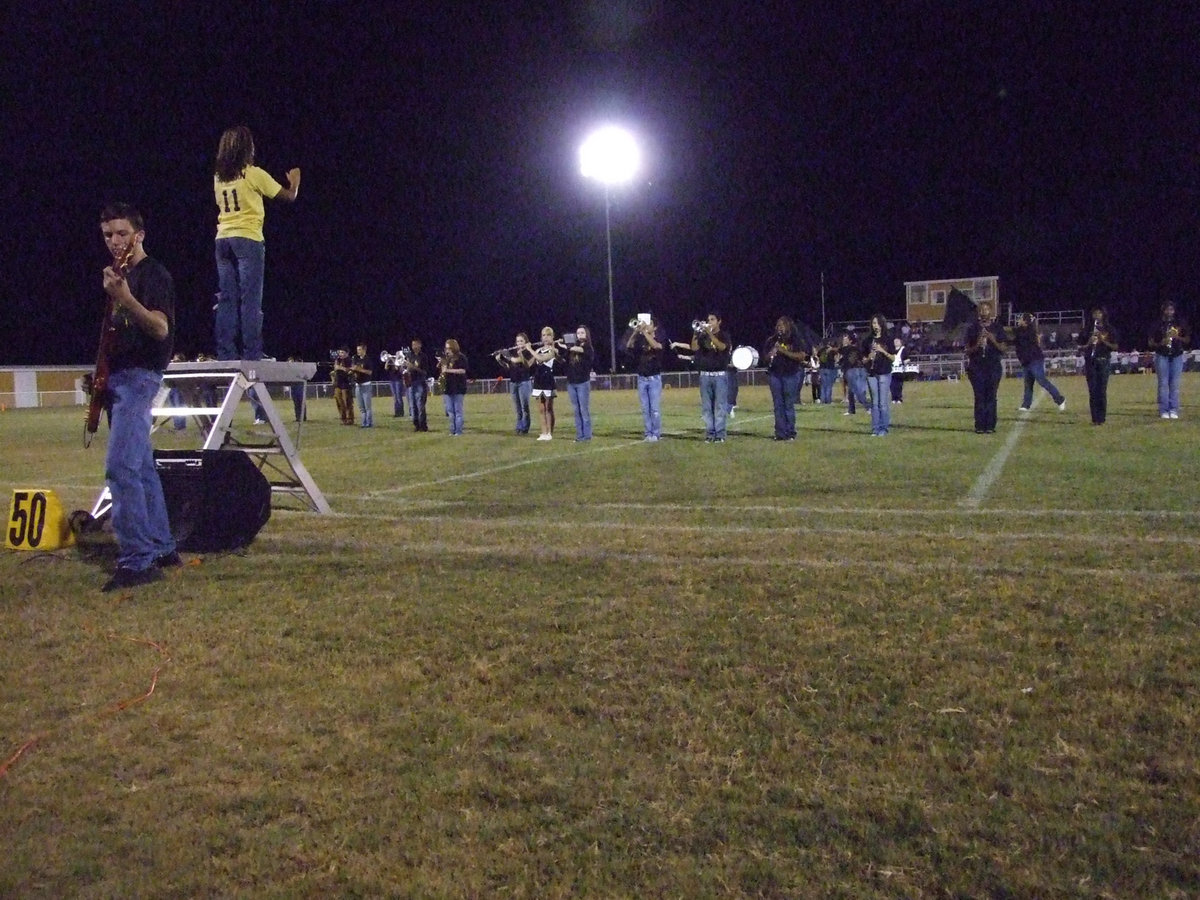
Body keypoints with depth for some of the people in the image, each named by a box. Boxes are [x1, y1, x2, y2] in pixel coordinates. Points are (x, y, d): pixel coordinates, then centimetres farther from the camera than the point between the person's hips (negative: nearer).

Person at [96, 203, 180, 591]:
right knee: (141, 466, 12)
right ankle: (162, 548, 19)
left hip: (138, 376, -10)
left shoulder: (153, 274, -9)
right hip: (119, 377, 10)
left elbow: (161, 329, -23)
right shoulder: (120, 274, 19)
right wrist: (102, 373, 16)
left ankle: (137, 561, -18)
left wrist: (124, 298, -36)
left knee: (120, 467, -18)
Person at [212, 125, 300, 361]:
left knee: (227, 300, 5)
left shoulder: (219, 177, 12)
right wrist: (295, 181, 22)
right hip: (248, 239, -6)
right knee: (251, 299, -7)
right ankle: (251, 355, -11)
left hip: (223, 240, 6)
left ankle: (226, 355, 3)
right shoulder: (253, 174, -5)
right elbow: (289, 196, 0)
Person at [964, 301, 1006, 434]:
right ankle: (980, 426, -3)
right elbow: (968, 350, 7)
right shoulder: (972, 328, 7)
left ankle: (990, 426, -1)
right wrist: (977, 345, -13)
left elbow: (1002, 349, 5)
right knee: (979, 397, -4)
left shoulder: (997, 328, 8)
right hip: (977, 367, 0)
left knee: (991, 397, -3)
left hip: (994, 366, 0)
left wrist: (993, 340, -12)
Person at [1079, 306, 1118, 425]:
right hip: (1090, 362, 1)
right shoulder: (1087, 330, 9)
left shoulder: (1110, 330, 7)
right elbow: (1081, 347, 10)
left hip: (1103, 362, -1)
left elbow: (1115, 347, 4)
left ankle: (1101, 418, -2)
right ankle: (1094, 419, 0)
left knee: (1102, 390, -5)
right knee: (1092, 391, -2)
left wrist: (1103, 340, -11)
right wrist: (1089, 342, -10)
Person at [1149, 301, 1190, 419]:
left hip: (1177, 356, 1)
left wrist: (1178, 337, -9)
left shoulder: (1180, 323, 7)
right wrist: (1160, 344, -16)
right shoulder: (1158, 324, 2)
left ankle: (1174, 410, 3)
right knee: (1163, 384, -4)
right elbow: (1151, 343, 4)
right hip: (1162, 356, -1)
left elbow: (1187, 340, 11)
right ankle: (1164, 410, -1)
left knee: (1175, 384, 0)